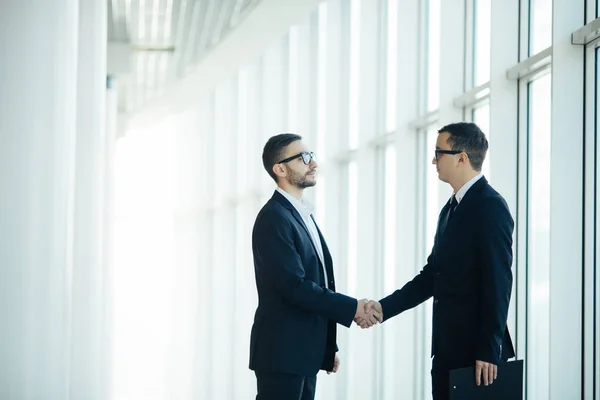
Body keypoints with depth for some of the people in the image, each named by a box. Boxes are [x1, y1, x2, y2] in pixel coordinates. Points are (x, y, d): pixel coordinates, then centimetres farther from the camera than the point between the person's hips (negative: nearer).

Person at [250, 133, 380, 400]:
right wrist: (352, 308, -18)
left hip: (304, 353, 9)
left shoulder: (302, 216, 17)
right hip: (282, 352, -9)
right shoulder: (274, 218, -13)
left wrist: (329, 347, 18)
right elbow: (295, 286, -21)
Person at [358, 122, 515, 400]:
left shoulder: (490, 206, -12)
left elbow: (498, 282, -17)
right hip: (446, 349, 8)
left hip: (477, 351, -8)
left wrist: (489, 351, -20)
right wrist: (384, 307, 4)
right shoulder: (451, 209, 16)